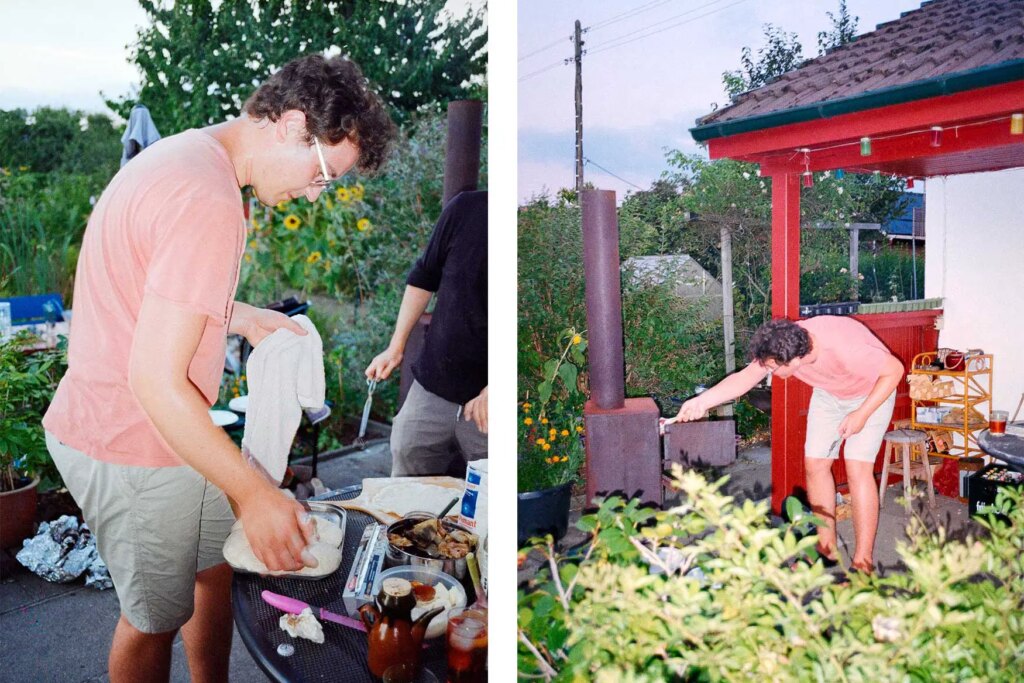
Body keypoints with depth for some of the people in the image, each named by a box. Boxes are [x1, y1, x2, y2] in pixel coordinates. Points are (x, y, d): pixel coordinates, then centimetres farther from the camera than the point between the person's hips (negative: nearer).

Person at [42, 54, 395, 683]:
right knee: (157, 616, 12)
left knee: (218, 562, 22)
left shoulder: (185, 155, 5)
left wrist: (242, 318, 8)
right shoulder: (209, 204, -28)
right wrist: (255, 494, -23)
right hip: (133, 448, -10)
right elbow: (156, 381, -29)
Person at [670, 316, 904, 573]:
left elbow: (895, 369, -28)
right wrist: (702, 401, -37)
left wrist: (862, 414, -28)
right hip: (829, 393, 6)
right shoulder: (781, 346, -26)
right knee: (815, 464, 0)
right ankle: (827, 548, 15)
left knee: (858, 468, -16)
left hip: (872, 394, -6)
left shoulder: (844, 348, -41)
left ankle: (863, 563, -7)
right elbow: (746, 376, -23)